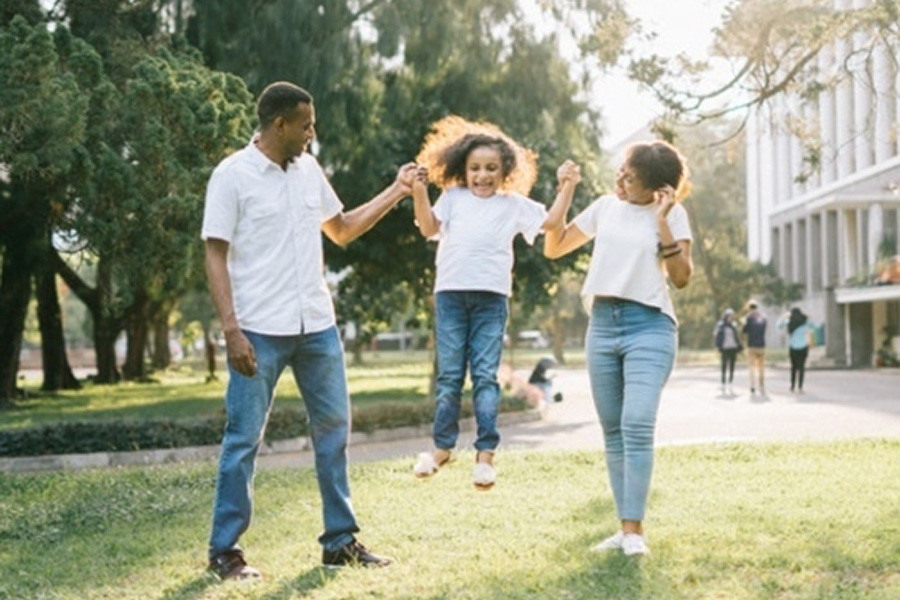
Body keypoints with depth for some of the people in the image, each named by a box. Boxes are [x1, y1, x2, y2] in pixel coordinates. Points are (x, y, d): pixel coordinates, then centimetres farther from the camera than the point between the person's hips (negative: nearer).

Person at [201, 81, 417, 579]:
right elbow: (216, 258, -9)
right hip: (260, 331, -6)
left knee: (334, 429, 9)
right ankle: (224, 550, 10)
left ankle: (340, 541, 20)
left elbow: (342, 230, 22)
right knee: (244, 439, 0)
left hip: (317, 327, 6)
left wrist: (396, 192, 16)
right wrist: (231, 330, -17)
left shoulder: (309, 170, 10)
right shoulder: (232, 176, -7)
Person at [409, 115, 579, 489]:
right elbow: (429, 228, 2)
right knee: (449, 374, 5)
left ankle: (486, 452, -1)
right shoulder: (453, 197, 13)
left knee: (485, 375, -3)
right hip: (451, 293, 1)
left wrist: (566, 186, 5)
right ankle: (443, 445, 14)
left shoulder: (514, 204, 13)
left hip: (491, 297, -1)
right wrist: (419, 192, -8)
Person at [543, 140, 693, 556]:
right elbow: (553, 248, 17)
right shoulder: (605, 207, 12)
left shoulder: (672, 214, 0)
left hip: (649, 325, -5)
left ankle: (634, 530, -15)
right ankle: (624, 527, 12)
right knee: (613, 431, 6)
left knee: (637, 425, -19)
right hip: (602, 324, 5)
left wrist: (662, 221, -13)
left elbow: (682, 277, -8)